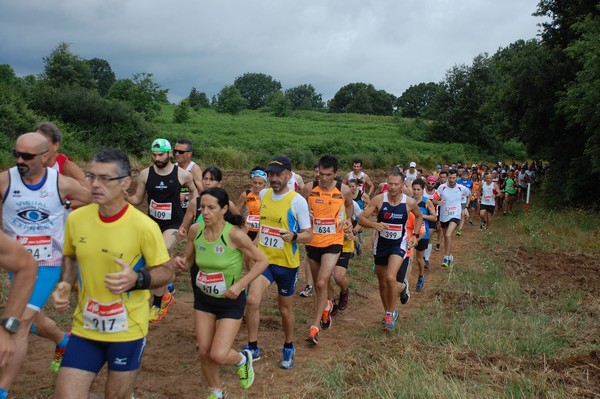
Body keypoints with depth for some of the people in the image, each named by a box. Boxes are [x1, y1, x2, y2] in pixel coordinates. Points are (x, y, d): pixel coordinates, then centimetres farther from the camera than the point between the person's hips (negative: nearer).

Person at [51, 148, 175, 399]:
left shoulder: (144, 226, -18)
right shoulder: (75, 219, -5)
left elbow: (167, 272, -10)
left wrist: (137, 279, -28)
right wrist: (65, 285, -5)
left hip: (128, 331, -3)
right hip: (85, 328, 3)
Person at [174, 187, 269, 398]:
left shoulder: (234, 234, -25)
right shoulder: (195, 230, -11)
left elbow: (262, 261, -15)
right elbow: (188, 262, 5)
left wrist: (240, 284, -24)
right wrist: (180, 262, -18)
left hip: (231, 301, -4)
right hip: (204, 298, 5)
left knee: (218, 355, -9)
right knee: (204, 352, 10)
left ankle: (243, 359, 27)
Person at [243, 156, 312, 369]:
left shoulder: (297, 201, -15)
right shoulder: (263, 195, 1)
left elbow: (308, 235, -13)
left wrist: (293, 236, -32)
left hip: (287, 263, -3)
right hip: (263, 258, 3)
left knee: (285, 308, 11)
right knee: (252, 300, -13)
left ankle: (288, 348, 34)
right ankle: (253, 347, 5)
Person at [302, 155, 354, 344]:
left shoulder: (344, 190, -7)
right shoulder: (309, 188, -8)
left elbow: (349, 205, 16)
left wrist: (348, 219, 2)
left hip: (333, 242, -2)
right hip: (313, 242, 3)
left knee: (322, 283, -16)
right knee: (318, 284, 17)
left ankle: (314, 327, -6)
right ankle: (326, 306, 49)